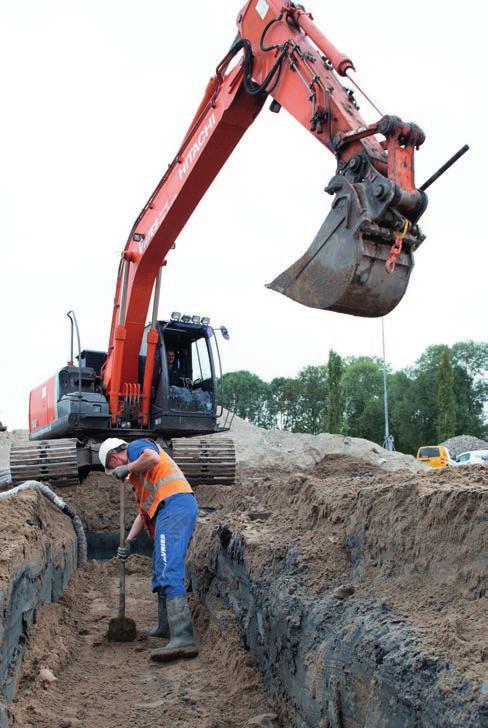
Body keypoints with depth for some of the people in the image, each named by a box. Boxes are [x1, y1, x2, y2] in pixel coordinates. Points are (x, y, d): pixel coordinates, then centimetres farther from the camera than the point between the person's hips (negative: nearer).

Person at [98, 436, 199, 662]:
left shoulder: (136, 446, 9)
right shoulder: (137, 477, 35)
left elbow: (153, 458, -16)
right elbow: (143, 512, 32)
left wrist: (127, 469, -2)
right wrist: (128, 541, 23)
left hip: (174, 503, -11)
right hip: (167, 511, 11)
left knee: (168, 571, -20)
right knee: (161, 571, 20)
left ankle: (183, 639, -28)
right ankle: (166, 627, 31)